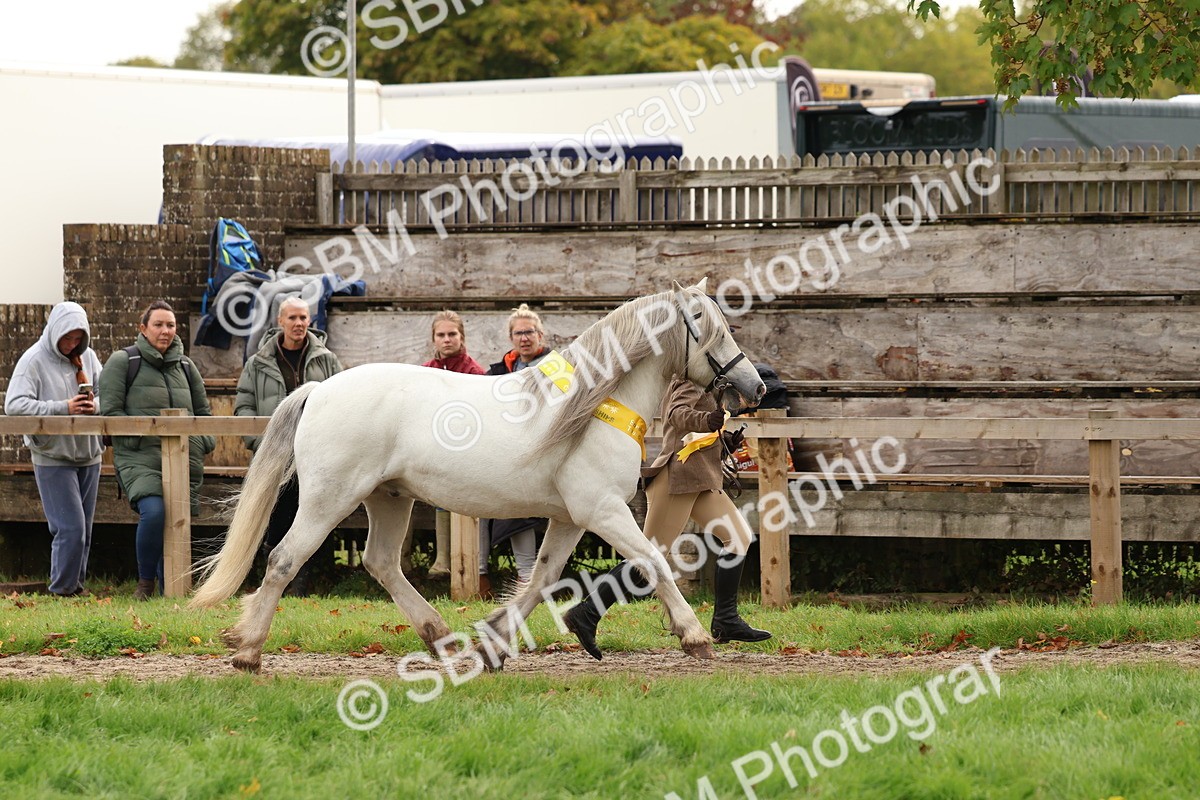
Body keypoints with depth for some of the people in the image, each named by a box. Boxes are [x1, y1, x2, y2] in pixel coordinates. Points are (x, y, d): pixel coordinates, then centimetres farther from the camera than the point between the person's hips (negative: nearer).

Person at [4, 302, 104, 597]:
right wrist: (62, 408, -25)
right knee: (70, 527, -11)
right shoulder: (34, 360, -10)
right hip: (53, 458, -6)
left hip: (88, 456, 6)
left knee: (83, 528, 11)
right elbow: (14, 405, -19)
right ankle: (63, 588, -1)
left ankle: (76, 583, 21)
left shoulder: (87, 356, 6)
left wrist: (96, 404, -14)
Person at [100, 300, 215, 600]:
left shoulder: (185, 367, 19)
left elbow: (204, 413, 25)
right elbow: (110, 411, -2)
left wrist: (201, 444, 6)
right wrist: (146, 435, -12)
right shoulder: (123, 362, 5)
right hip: (139, 459, -5)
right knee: (154, 512, -26)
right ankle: (145, 582, -10)